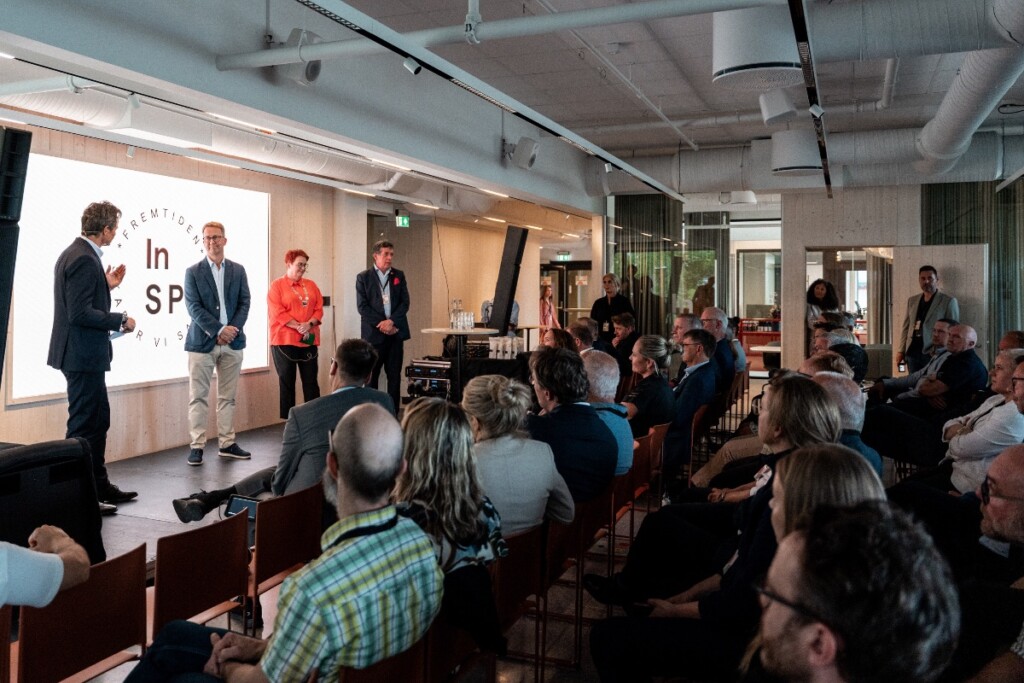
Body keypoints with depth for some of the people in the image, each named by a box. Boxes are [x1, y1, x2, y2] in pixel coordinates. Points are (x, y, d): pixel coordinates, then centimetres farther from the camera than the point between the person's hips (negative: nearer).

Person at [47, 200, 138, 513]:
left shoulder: (77, 254, 12)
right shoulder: (84, 259, -19)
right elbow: (79, 313, -24)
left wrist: (107, 285, 14)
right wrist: (120, 320, -14)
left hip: (85, 355, 11)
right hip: (84, 356, -11)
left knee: (98, 420, 18)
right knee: (84, 425, -1)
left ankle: (99, 485, 28)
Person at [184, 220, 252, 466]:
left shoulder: (238, 270, 10)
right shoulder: (193, 272, 2)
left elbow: (244, 303, 5)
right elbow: (194, 307, -6)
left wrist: (232, 329, -10)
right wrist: (219, 331, -14)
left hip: (232, 342, 3)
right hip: (202, 342, -3)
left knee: (228, 396, 8)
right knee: (199, 397, -1)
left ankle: (227, 443, 15)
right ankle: (197, 446, 4)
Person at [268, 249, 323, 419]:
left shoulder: (311, 285, 13)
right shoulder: (277, 285, 0)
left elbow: (319, 309, 7)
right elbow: (277, 313, -9)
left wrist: (309, 324, -12)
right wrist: (299, 327, -16)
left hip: (309, 340, 4)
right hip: (285, 340, -4)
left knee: (311, 381, 3)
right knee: (287, 382, 3)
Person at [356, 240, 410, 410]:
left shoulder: (399, 276, 12)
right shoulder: (363, 277, 3)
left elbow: (405, 303, 4)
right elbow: (362, 306, -4)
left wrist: (391, 321, -11)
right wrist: (381, 324, -13)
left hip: (395, 332, 3)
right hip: (374, 332, -3)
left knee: (394, 374, 4)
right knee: (371, 375, 1)